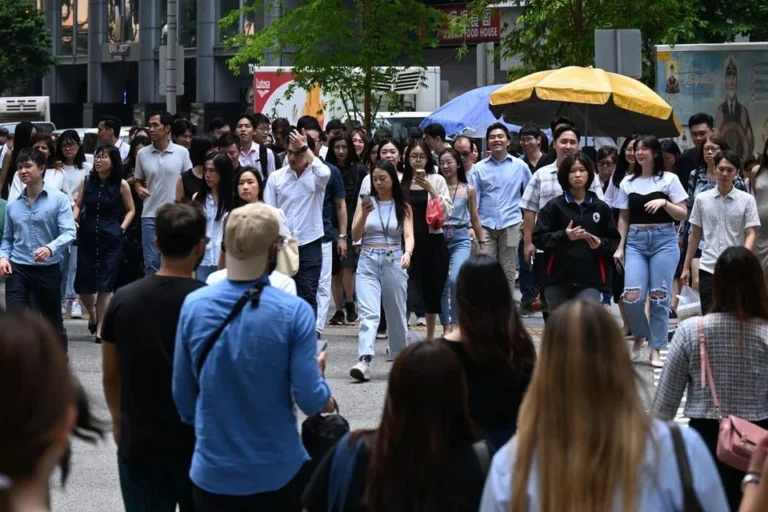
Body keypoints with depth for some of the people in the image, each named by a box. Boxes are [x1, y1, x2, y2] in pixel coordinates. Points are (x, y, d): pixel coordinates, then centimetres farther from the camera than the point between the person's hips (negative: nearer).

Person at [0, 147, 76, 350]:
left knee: (53, 323, 13)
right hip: (18, 270, 2)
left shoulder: (59, 200, -6)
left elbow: (69, 233, -14)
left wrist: (50, 249, -32)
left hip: (48, 270, -2)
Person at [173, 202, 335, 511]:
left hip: (212, 471, 2)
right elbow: (311, 401, -14)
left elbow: (183, 394, 2)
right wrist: (317, 371, 8)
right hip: (278, 472, -2)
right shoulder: (294, 312, -16)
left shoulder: (194, 305, -7)